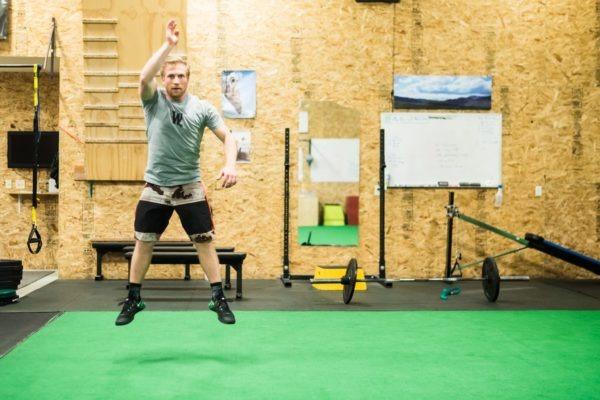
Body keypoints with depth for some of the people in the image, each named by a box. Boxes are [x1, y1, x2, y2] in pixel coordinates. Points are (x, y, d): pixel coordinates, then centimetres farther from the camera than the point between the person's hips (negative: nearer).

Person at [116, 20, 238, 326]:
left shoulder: (202, 108, -1)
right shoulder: (153, 101, -3)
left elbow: (227, 136, -4)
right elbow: (144, 77, -24)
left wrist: (230, 165, -24)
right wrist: (169, 45, -27)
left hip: (190, 187, 0)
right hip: (155, 188, 0)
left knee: (205, 242, 1)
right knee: (143, 243, 8)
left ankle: (219, 299, 9)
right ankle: (133, 300, 20)